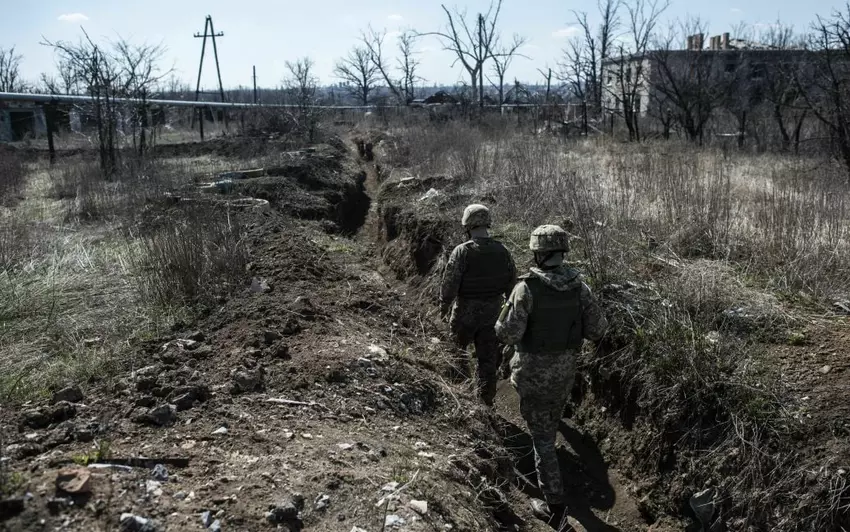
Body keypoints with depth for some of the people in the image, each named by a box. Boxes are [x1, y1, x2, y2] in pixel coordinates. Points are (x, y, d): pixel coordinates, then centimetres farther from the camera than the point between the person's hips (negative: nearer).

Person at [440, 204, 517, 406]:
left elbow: (450, 283, -15)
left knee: (457, 346, 20)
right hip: (492, 311, 4)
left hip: (466, 310, -4)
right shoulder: (502, 251, -4)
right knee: (489, 355, 12)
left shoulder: (462, 251, -18)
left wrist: (444, 305, -1)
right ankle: (486, 397, 19)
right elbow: (512, 282, 3)